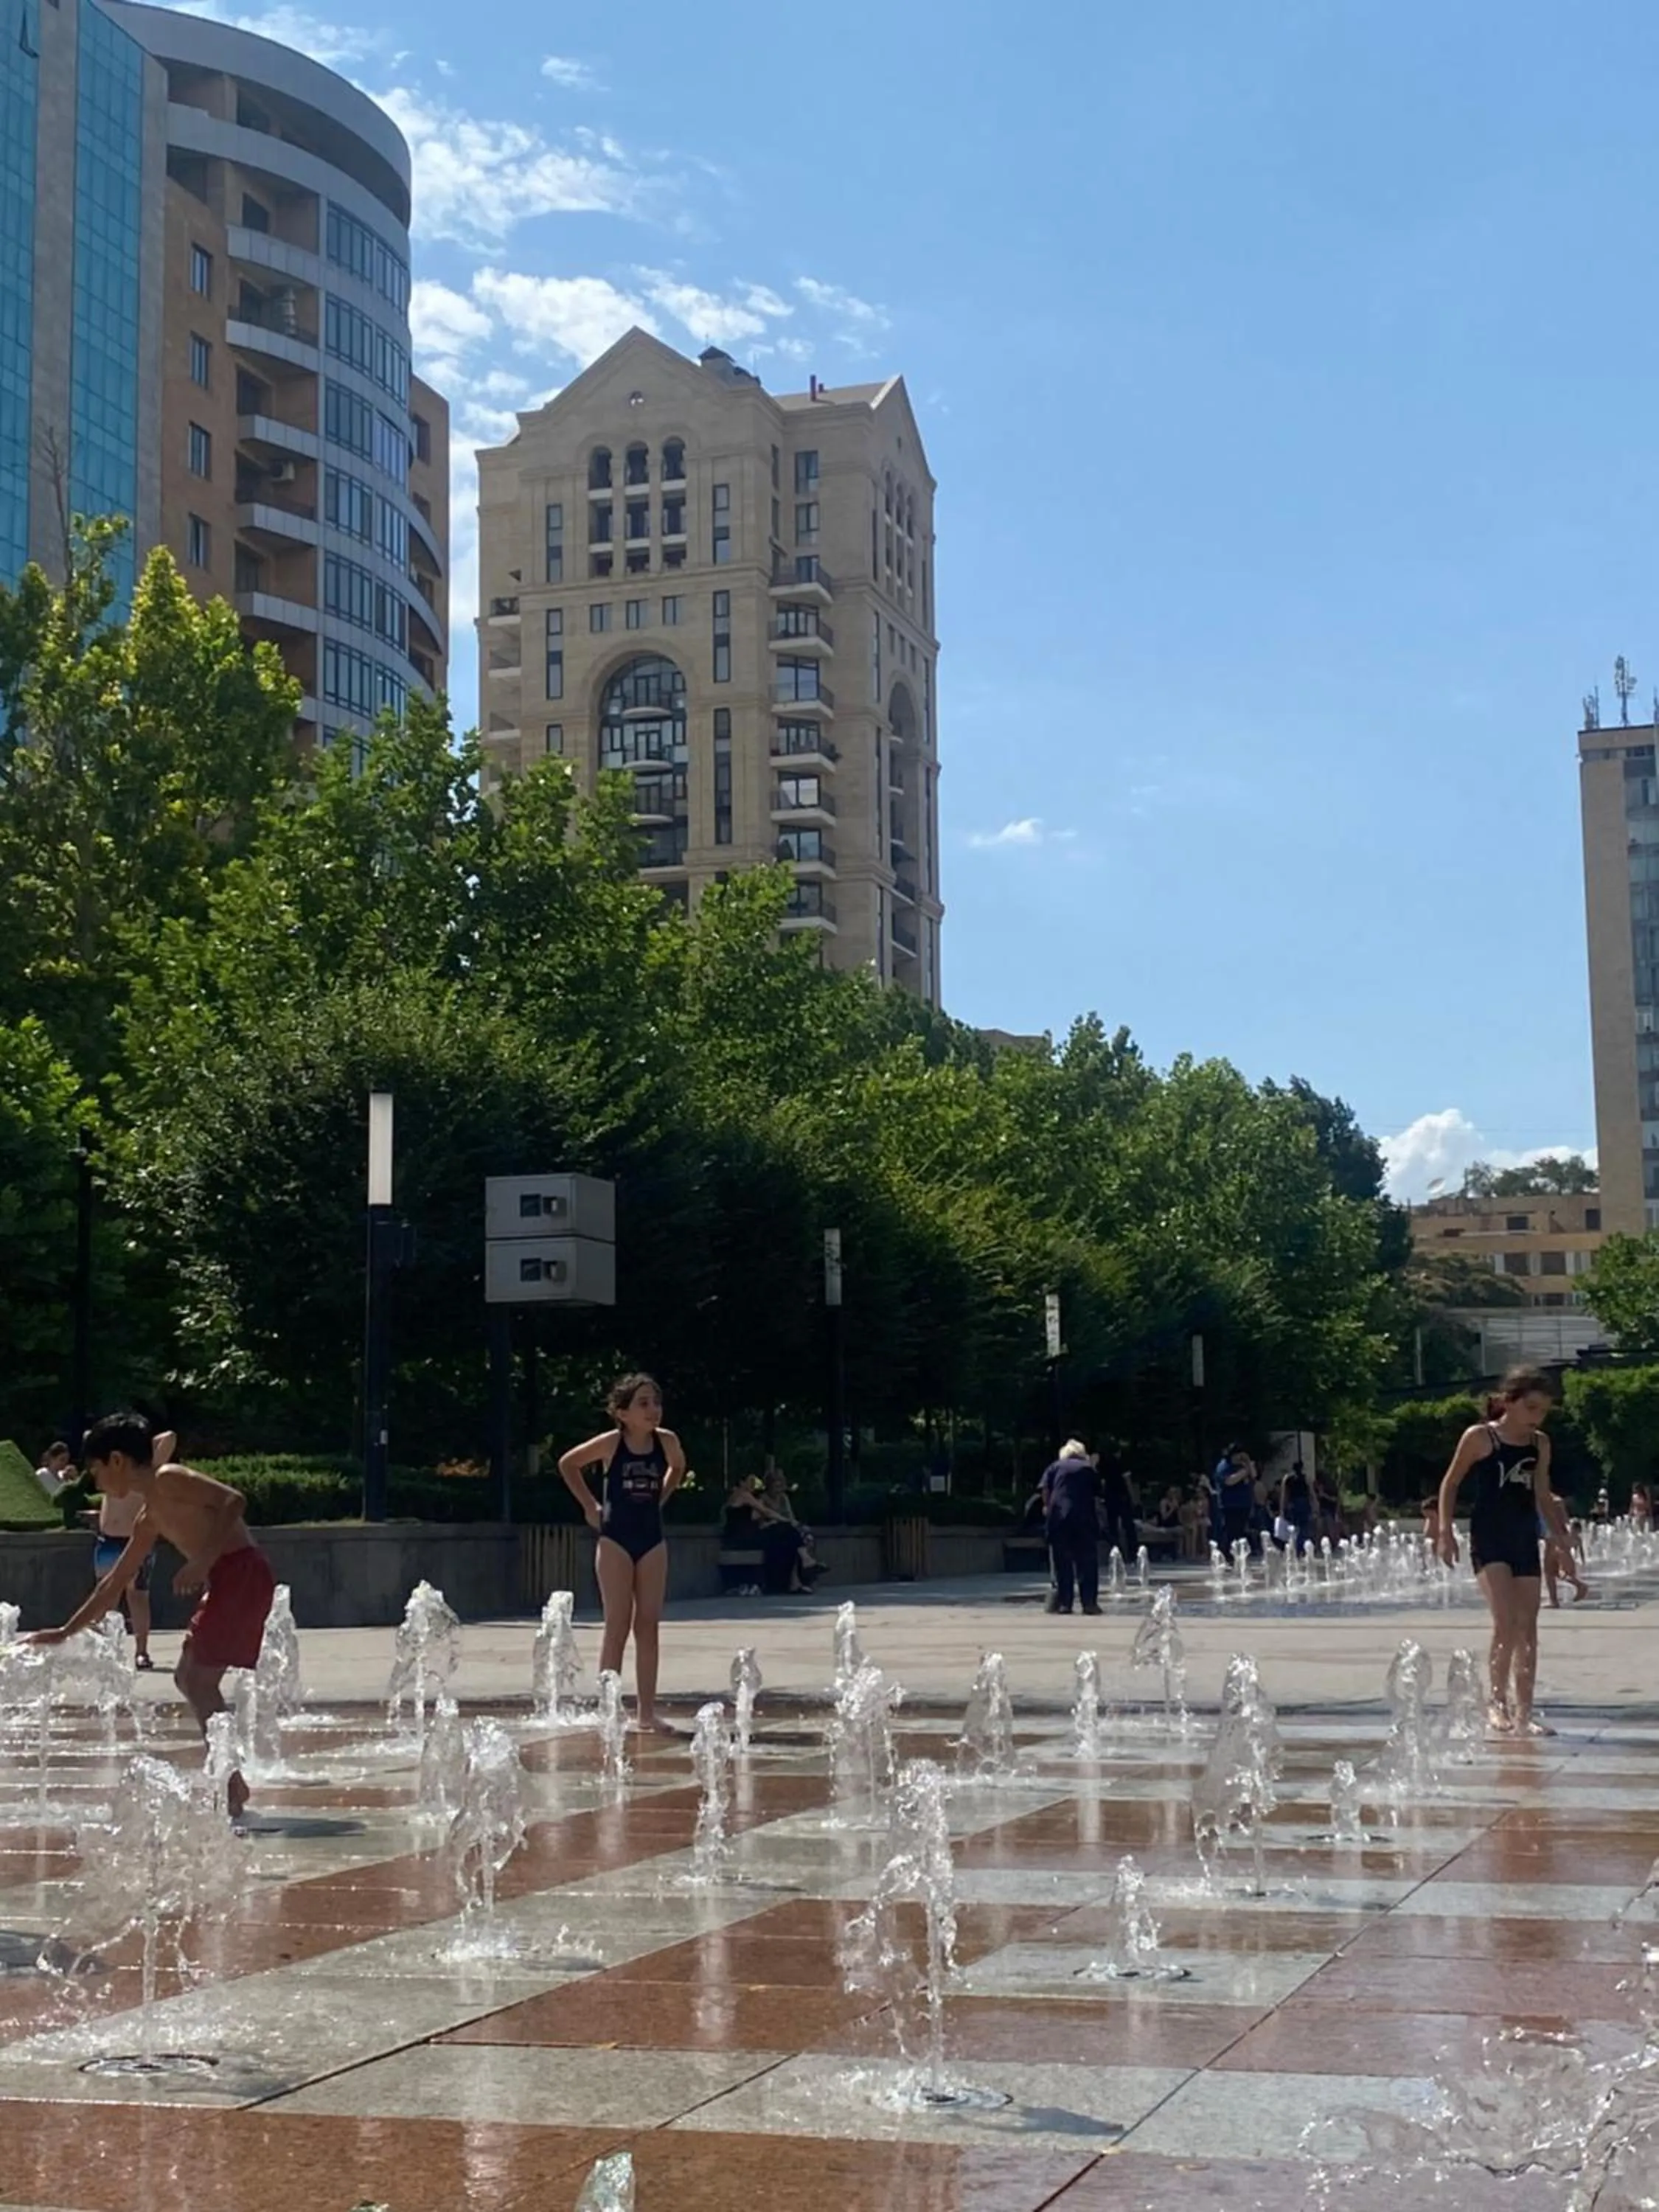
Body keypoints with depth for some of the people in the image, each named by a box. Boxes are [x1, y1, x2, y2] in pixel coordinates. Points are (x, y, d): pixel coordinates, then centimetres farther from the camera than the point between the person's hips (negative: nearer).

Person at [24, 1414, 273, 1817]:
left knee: (199, 1681, -9)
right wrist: (66, 1632, 32)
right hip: (226, 1583, 10)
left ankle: (232, 1789, -10)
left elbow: (234, 1500, -20)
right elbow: (115, 1583, 29)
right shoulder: (149, 1518, 21)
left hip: (242, 1573, -10)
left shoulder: (168, 1480, -6)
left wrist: (202, 1561, -24)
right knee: (188, 1678, 15)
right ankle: (230, 1783, 15)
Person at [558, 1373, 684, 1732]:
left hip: (652, 1539, 4)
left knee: (649, 1626, 4)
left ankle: (647, 1710, 8)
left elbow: (678, 1467, 21)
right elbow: (568, 1464, 2)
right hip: (616, 1540, -4)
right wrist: (590, 1505, 0)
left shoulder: (667, 1441, -2)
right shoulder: (611, 1443, -11)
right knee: (618, 1626, -4)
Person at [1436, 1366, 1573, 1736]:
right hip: (1489, 1539, -5)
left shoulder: (1540, 1444, 9)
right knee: (1506, 1621, -18)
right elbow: (1451, 1484, 2)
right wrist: (1447, 1530, -5)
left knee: (1527, 1629, 3)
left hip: (1526, 1540, 5)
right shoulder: (1479, 1437, -6)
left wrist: (1560, 1534, 7)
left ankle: (1523, 1712, 7)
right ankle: (1499, 1701, -4)